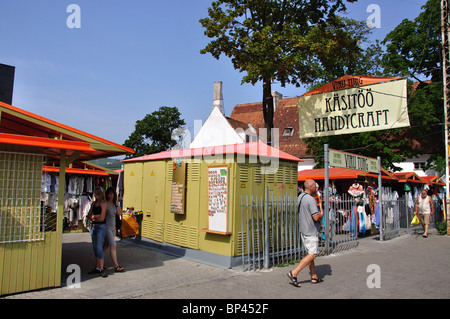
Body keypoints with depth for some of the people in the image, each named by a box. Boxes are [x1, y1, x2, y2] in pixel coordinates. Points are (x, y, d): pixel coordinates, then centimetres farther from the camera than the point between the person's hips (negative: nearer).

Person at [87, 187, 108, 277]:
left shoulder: (103, 204, -9)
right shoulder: (94, 203, 13)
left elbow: (101, 218, -14)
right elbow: (89, 215, 13)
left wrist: (93, 217, 2)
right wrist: (95, 217, -6)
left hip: (101, 227, -7)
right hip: (94, 226, 7)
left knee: (99, 248, -10)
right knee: (95, 248, 9)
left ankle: (101, 269, -5)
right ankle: (97, 268, 17)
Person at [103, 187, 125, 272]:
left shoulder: (115, 203, 9)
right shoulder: (105, 203, -9)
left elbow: (119, 213, 1)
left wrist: (117, 204, -6)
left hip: (113, 227, 7)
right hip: (106, 227, -7)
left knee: (106, 246, 15)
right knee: (113, 246, -11)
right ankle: (116, 266, -10)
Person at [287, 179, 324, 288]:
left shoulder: (300, 197, 9)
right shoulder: (311, 199, -20)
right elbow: (316, 217, -23)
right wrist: (321, 214, -2)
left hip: (303, 230, 9)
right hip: (311, 231, -9)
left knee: (310, 253, 15)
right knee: (313, 254, -3)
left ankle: (314, 277, 23)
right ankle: (293, 273, -8)